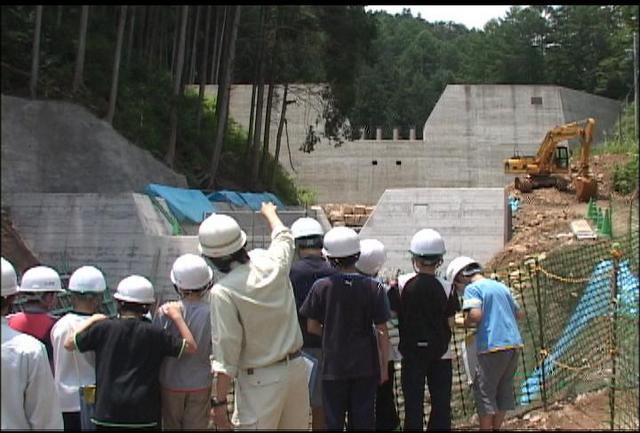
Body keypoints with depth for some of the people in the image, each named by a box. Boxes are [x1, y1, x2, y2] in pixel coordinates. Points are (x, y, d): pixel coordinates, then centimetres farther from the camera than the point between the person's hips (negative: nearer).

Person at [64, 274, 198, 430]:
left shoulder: (104, 328, -3)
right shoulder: (153, 333, -6)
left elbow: (68, 343, 9)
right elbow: (191, 347, -2)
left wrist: (91, 320, 20)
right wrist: (177, 316, 5)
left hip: (107, 413, 1)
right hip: (144, 415, -1)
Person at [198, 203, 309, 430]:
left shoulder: (223, 292, -17)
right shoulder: (274, 263, -3)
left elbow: (226, 353, -18)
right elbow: (283, 236, 22)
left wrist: (219, 401, -12)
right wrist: (269, 212, 43)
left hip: (259, 381, -6)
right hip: (296, 367, 6)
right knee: (297, 425, 19)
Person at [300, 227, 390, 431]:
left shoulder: (321, 287, -10)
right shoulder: (374, 288, -10)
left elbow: (312, 327, -2)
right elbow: (382, 332, -6)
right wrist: (384, 367, 4)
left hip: (333, 366, 0)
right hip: (366, 366, 0)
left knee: (334, 421, 11)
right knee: (363, 421, 11)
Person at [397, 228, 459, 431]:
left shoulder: (403, 284, -10)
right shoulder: (446, 288, -8)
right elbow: (450, 322, -3)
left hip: (412, 350, 0)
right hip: (440, 352, 0)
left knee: (413, 402, 7)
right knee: (441, 402, 9)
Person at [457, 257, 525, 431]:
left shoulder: (472, 288, -4)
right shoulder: (501, 286, 18)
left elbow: (475, 315, -19)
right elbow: (520, 314, 23)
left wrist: (465, 322, 0)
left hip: (493, 346, -7)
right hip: (514, 344, 7)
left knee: (484, 392, 4)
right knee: (504, 390, 16)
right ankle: (496, 427, 23)